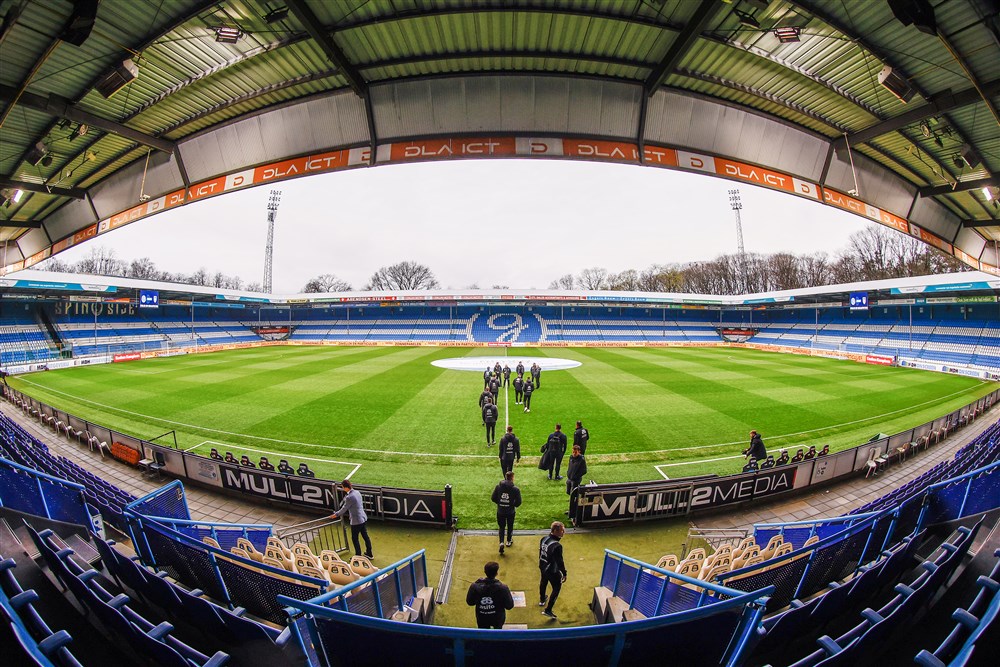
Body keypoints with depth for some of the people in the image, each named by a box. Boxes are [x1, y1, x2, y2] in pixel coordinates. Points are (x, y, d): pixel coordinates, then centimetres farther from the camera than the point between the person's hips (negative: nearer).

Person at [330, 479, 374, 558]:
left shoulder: (349, 497, -23)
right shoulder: (357, 492, 2)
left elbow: (344, 509, -11)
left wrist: (336, 514, 8)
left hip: (356, 521, -8)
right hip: (363, 518, 8)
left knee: (355, 538, 11)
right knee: (365, 536, 19)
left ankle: (358, 556, 24)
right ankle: (369, 554, 32)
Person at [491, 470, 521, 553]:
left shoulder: (498, 487, -12)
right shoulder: (515, 489, -19)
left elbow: (493, 498, -6)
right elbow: (518, 502, -15)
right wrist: (513, 504, 5)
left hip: (500, 511, 1)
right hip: (510, 512, -1)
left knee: (502, 527, 19)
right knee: (510, 526, 24)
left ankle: (501, 542, 2)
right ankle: (509, 541, 41)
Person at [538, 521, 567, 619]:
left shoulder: (544, 538, -10)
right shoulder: (557, 546, -34)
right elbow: (560, 561, -25)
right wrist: (564, 573, -9)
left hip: (542, 567, 8)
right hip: (552, 571, -7)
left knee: (543, 582, 31)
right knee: (556, 589, 14)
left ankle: (542, 600, 55)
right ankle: (547, 610, 18)